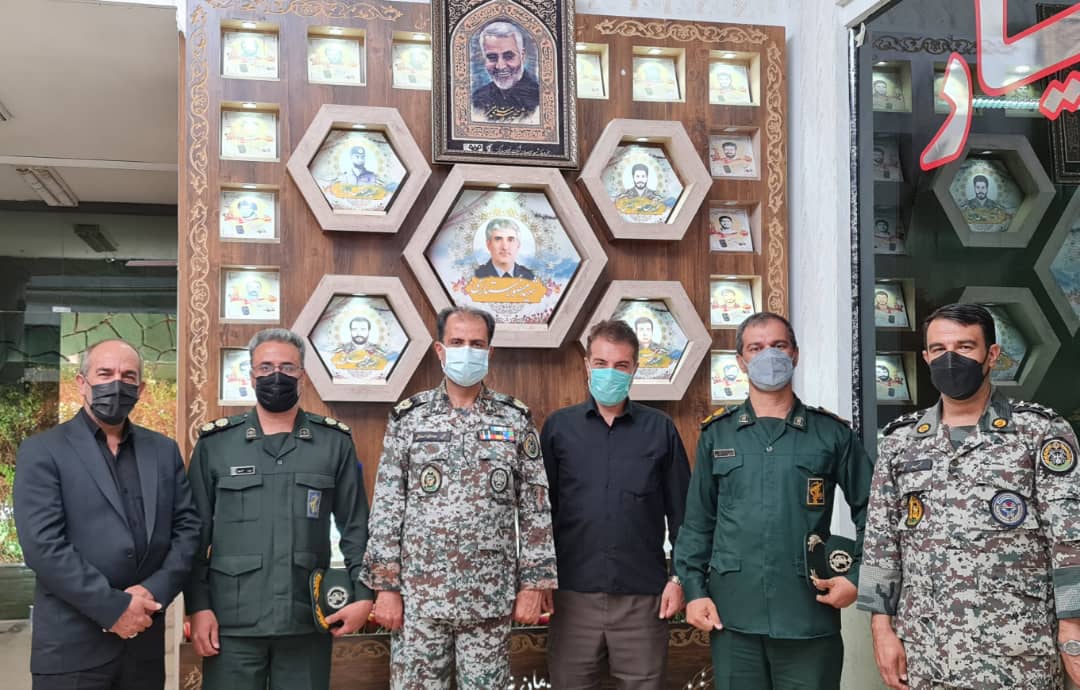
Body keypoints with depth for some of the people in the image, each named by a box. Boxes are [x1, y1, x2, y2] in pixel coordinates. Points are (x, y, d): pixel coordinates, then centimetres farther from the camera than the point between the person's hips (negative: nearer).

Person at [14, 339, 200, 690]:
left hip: (145, 640, 4)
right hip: (71, 647, -4)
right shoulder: (42, 452, -4)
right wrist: (115, 607, -15)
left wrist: (155, 592, -10)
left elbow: (187, 527, 5)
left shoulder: (164, 450, 10)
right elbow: (43, 545, -13)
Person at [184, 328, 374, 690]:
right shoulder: (215, 442, 3)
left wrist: (363, 594, -2)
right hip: (232, 622, 0)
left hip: (309, 622, 1)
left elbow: (356, 528, 6)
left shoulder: (335, 442, 5)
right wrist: (198, 606, -3)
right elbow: (195, 532, 4)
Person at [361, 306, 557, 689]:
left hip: (491, 598, 0)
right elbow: (386, 508, 1)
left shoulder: (515, 419, 3)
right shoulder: (408, 417, 2)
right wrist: (385, 585, -4)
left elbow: (536, 508, 3)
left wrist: (533, 584, -2)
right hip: (418, 596, 0)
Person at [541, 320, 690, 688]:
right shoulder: (558, 426, 4)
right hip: (573, 592, 0)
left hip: (643, 594, 0)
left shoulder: (660, 428, 4)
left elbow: (681, 511, 6)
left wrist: (679, 577, 1)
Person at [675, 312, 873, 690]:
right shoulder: (717, 434, 7)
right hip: (732, 615, 1)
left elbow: (869, 509, 8)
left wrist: (856, 576, -1)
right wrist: (694, 589, 1)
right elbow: (697, 521, 8)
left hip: (810, 616, -1)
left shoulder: (832, 433, 4)